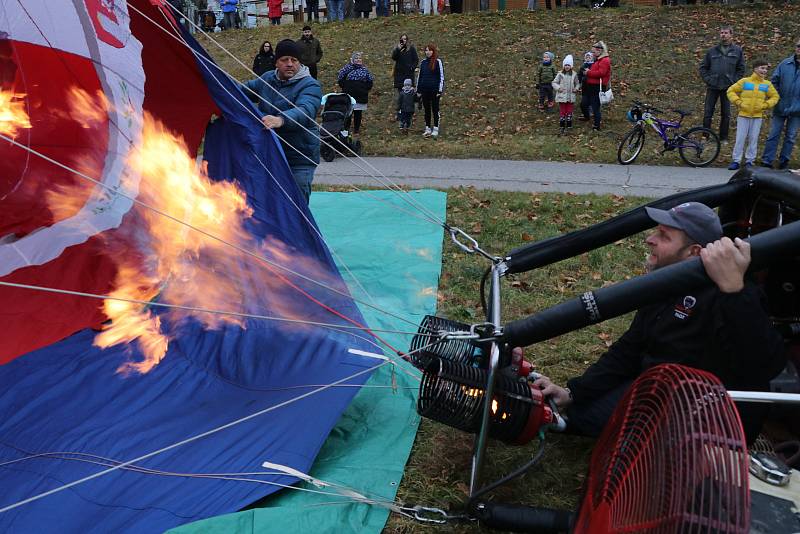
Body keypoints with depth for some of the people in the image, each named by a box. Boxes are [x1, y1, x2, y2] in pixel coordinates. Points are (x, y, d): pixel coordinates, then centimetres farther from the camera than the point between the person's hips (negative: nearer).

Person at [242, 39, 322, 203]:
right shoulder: (267, 78, 7)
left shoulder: (310, 85, -14)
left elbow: (304, 111, -35)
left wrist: (281, 120, -53)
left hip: (299, 159, -6)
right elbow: (245, 90, 27)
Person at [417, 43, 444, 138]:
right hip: (425, 90, 4)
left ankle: (435, 129, 9)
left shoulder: (438, 62, -4)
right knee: (427, 110, 9)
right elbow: (419, 76, 15)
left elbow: (441, 77, -4)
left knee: (435, 109, 3)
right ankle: (427, 129, 16)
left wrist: (440, 90, -10)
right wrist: (418, 90, 12)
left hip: (434, 90, -4)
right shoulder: (423, 62, 9)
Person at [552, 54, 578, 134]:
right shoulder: (560, 74, -4)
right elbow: (554, 83, -1)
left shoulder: (574, 74, 3)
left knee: (569, 111, 7)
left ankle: (568, 126, 16)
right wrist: (558, 88, -16)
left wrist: (576, 88, -3)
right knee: (562, 111, 1)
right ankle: (561, 127, 6)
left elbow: (577, 83, 15)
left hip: (571, 97, 2)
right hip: (562, 96, -2)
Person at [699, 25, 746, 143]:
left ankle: (724, 138, 15)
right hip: (712, 87, 0)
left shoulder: (738, 51, 5)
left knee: (726, 114, 6)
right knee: (708, 113, 0)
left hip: (728, 88, 0)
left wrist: (733, 82, -4)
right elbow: (703, 67, 9)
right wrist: (708, 80, -2)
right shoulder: (712, 50, 5)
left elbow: (741, 69, 7)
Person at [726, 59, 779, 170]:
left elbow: (775, 96, 14)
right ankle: (736, 161, 3)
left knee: (753, 139, 4)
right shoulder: (744, 81, 0)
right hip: (743, 115, -2)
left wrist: (765, 105, -1)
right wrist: (739, 103, -6)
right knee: (740, 139, -2)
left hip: (757, 116, 2)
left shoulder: (767, 84, 6)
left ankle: (749, 161, 12)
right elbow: (731, 91, 3)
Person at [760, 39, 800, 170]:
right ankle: (766, 161, 7)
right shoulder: (785, 64, -1)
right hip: (780, 108, 0)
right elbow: (774, 81, 6)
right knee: (773, 135, 3)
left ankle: (784, 162, 20)